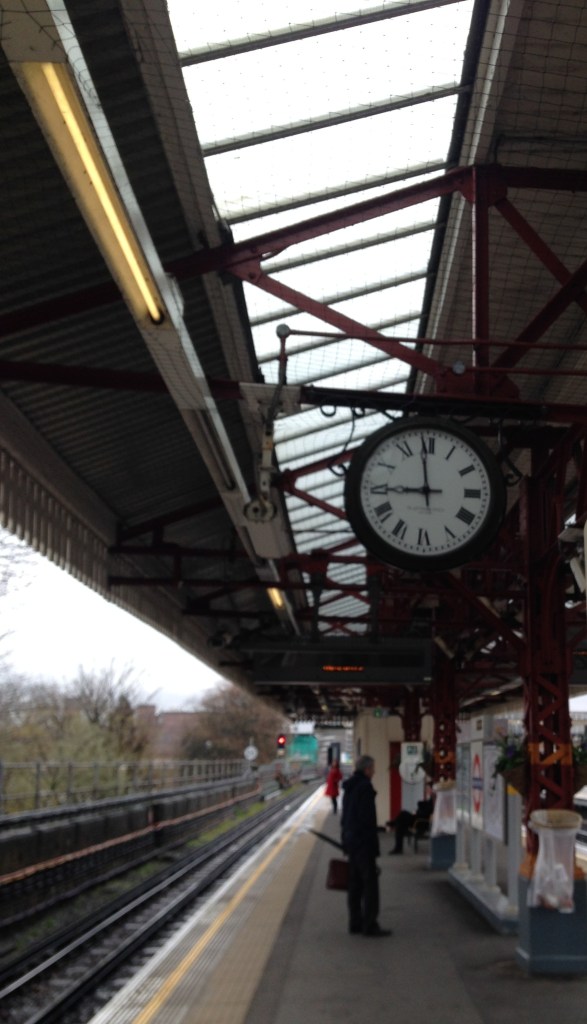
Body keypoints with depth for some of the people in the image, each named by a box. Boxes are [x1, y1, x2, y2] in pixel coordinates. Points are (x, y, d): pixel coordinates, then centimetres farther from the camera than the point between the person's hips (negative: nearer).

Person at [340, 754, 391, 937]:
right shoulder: (365, 787, -15)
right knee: (370, 882, -6)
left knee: (355, 884, 12)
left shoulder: (349, 787, 14)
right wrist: (374, 846, -16)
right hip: (363, 842, -9)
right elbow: (367, 818, -19)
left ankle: (355, 924, 16)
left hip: (350, 839, 9)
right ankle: (370, 925, -5)